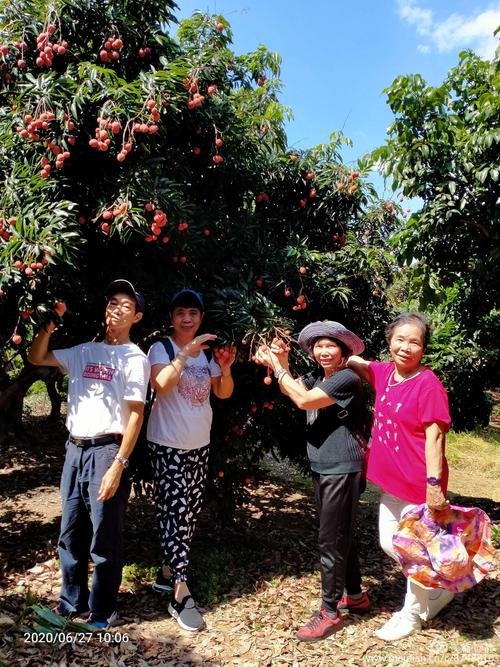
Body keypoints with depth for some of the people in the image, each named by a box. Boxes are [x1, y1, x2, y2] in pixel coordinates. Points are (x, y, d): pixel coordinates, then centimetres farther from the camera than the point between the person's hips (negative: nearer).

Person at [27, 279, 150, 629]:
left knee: (105, 538, 2)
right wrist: (48, 328, 0)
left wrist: (118, 465, -16)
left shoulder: (135, 358, -5)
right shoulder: (84, 351, 13)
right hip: (75, 449, 6)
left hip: (106, 451, -6)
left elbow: (135, 415, -10)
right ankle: (72, 602, 31)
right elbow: (36, 359, 16)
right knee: (71, 533, 15)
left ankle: (102, 612, 17)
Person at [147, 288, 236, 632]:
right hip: (168, 445, -6)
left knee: (191, 513, 11)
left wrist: (225, 368, -11)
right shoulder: (161, 348, -8)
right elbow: (161, 385, -26)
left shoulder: (208, 351, 8)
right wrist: (187, 353, -32)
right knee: (175, 512, -10)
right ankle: (181, 594, -6)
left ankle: (167, 573, 28)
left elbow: (223, 393, 7)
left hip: (200, 445, 6)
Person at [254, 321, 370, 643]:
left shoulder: (347, 378, -17)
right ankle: (355, 595, 36)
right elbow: (290, 388, 4)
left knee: (332, 540, -1)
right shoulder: (317, 376, 9)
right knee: (341, 535, 20)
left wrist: (277, 367, -14)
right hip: (322, 468, 9)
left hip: (342, 470, -9)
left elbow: (304, 400, -22)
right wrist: (281, 363, -14)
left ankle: (330, 612, 12)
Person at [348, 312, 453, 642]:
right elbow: (354, 361, 19)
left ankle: (412, 613, 32)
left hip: (419, 486, -8)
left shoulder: (428, 385, -19)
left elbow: (434, 438, -20)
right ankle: (439, 588, 42)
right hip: (392, 481, 8)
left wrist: (434, 485, -22)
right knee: (389, 544, 19)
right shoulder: (383, 373, 2)